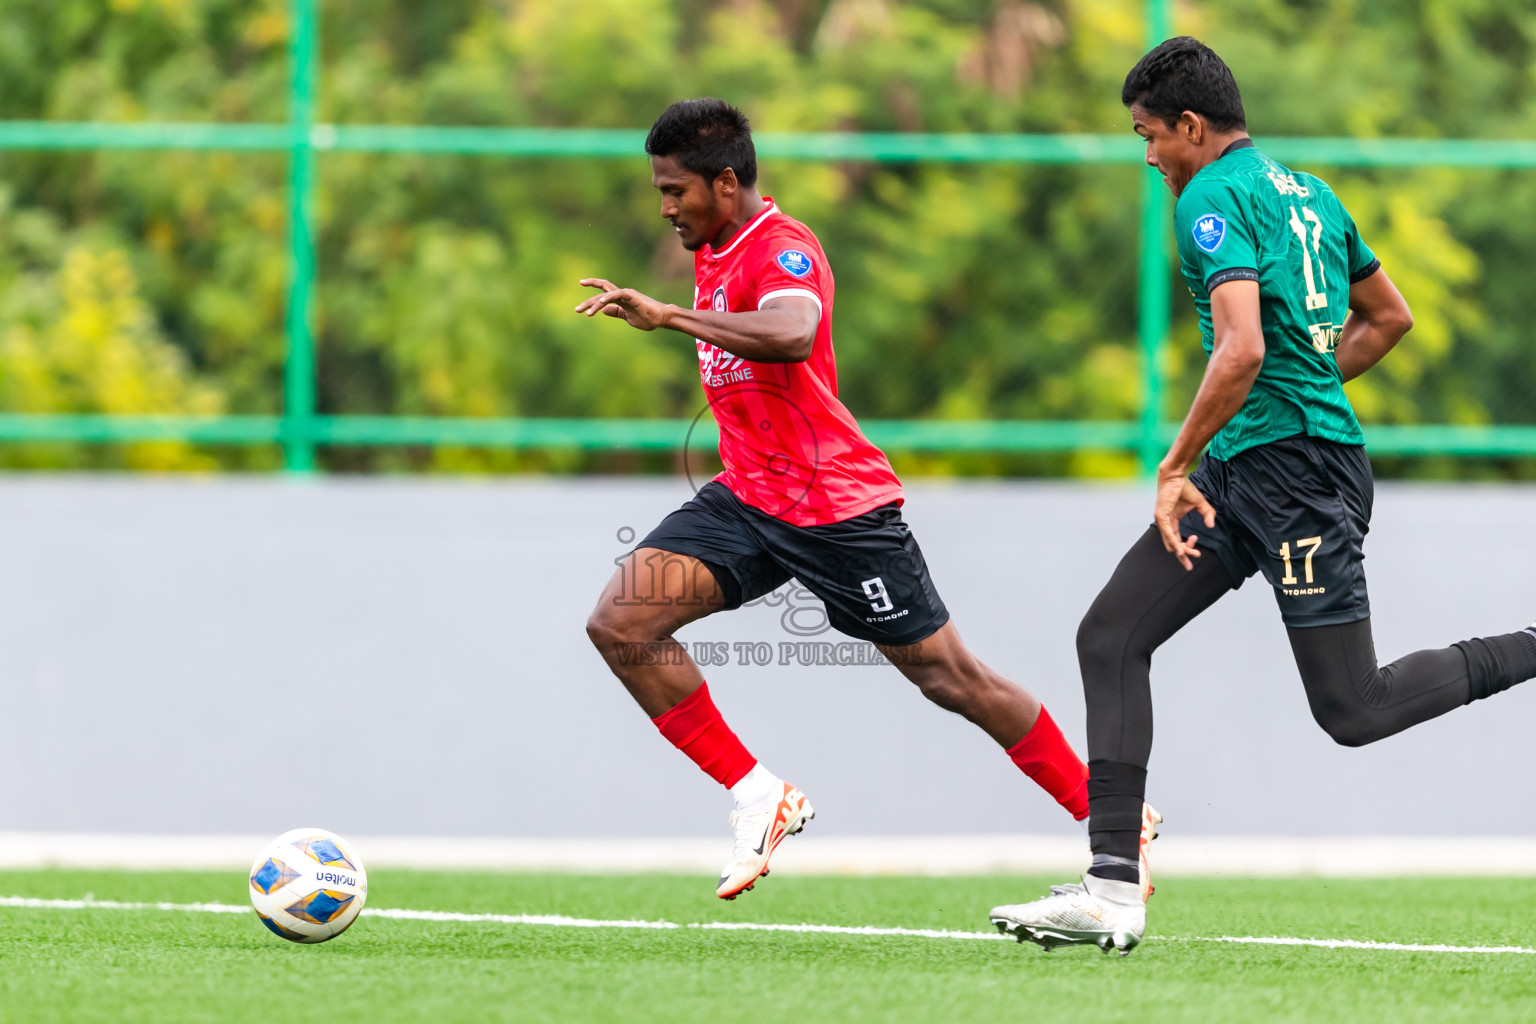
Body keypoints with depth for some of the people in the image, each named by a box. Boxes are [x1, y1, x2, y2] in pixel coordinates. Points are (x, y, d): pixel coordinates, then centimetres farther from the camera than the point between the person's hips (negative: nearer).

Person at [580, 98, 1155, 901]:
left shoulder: (781, 249, -18)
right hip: (748, 497, 8)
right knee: (620, 624, -11)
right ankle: (756, 795, -5)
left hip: (837, 505, -8)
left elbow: (790, 336, -42)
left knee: (949, 677, -1)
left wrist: (666, 316, -42)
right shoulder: (714, 252, 11)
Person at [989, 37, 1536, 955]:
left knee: (1354, 711, -5)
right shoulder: (1307, 192, 16)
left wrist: (1175, 471, -17)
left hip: (1293, 468, -10)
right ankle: (1113, 891, -1)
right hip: (1245, 470, 10)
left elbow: (1242, 351, -25)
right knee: (1111, 638, 3)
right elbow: (1389, 317, 26)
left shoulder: (1214, 200, -13)